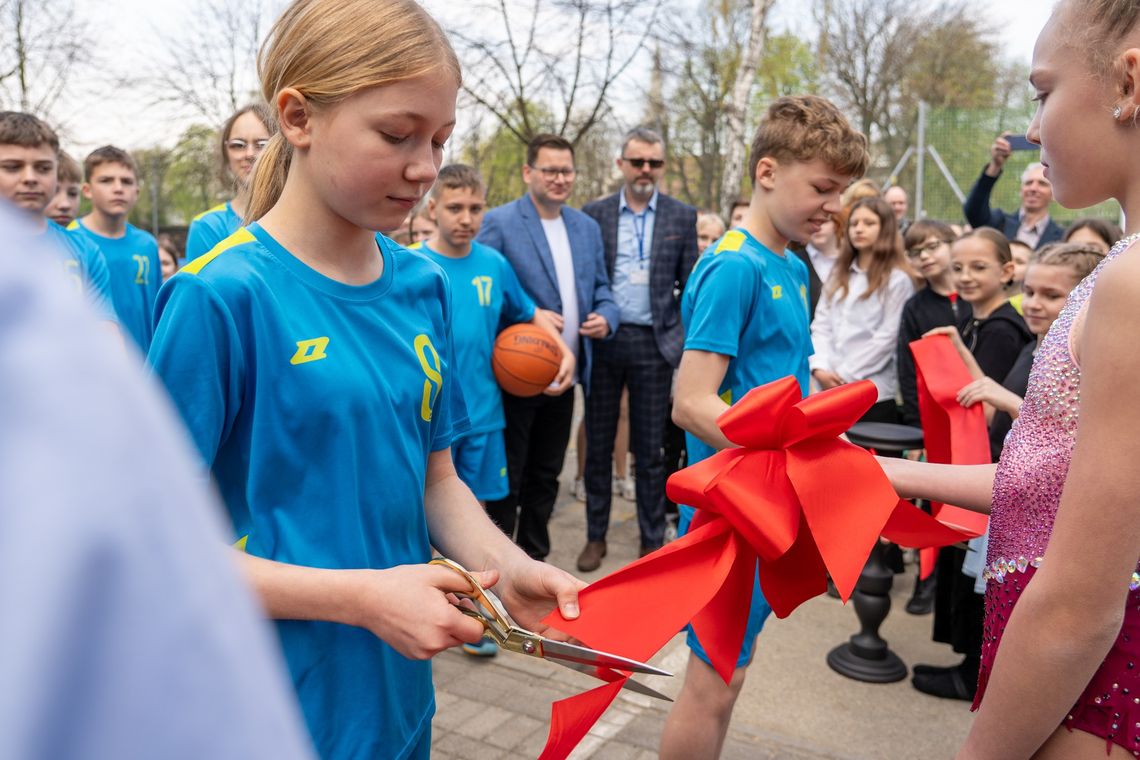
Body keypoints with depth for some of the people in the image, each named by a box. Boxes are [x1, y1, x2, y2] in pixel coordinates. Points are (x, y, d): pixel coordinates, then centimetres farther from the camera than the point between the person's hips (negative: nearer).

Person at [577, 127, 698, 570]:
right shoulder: (594, 213, 4)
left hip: (655, 344, -1)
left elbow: (690, 286, 4)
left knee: (649, 449, 7)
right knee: (599, 444, 10)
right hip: (602, 341, 1)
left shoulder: (682, 216, 4)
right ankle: (596, 535, 24)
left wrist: (689, 343, -2)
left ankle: (653, 541, 19)